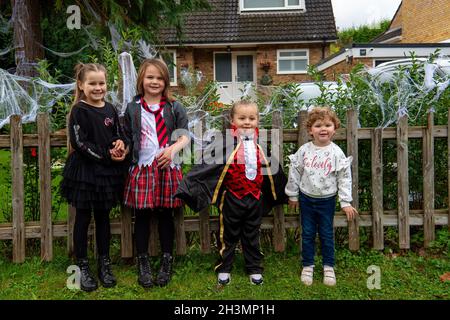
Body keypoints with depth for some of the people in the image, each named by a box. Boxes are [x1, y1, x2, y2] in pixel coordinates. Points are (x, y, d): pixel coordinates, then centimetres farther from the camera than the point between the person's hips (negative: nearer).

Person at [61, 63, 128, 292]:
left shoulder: (110, 110, 8)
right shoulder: (79, 111, -8)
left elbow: (119, 135, 16)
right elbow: (79, 143, -14)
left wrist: (120, 144, -7)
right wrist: (106, 155, -16)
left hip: (107, 171, 5)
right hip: (84, 170, -4)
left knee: (103, 217, 13)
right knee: (83, 218, 7)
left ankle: (104, 264, 25)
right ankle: (83, 267, 19)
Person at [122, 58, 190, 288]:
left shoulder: (175, 108, 6)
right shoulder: (132, 109, 8)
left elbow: (185, 136, -3)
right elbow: (127, 140, 10)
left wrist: (173, 148, -21)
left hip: (168, 168, 0)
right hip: (141, 168, 0)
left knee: (166, 215, 8)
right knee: (142, 216, 6)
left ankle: (166, 261, 23)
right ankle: (143, 263, 21)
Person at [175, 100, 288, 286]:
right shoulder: (226, 142, -16)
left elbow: (271, 168, 16)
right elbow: (207, 163, -18)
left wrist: (284, 190, 26)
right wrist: (189, 185, -22)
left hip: (255, 198, 4)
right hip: (232, 198, -3)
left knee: (252, 236, 18)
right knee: (228, 235, 14)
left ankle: (254, 269, 33)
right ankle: (224, 268, 31)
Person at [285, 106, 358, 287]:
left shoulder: (336, 152, -10)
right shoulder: (304, 150, -6)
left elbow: (344, 178, -7)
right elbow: (294, 173, 2)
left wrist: (346, 202, -8)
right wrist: (293, 196, 6)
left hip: (327, 200, -1)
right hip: (307, 198, 1)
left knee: (327, 234, 10)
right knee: (307, 233, 11)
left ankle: (329, 266, 27)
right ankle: (307, 266, 26)